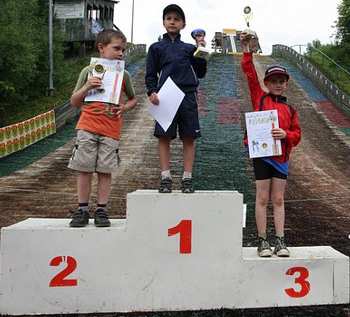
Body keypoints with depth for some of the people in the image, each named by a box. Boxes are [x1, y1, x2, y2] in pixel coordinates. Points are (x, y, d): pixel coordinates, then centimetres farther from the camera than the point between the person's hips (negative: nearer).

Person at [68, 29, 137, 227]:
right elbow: (74, 103, 5)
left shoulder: (124, 75, 6)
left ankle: (102, 211, 12)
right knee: (84, 169, 1)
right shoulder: (89, 72, 3)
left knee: (105, 171, 2)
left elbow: (133, 99, 20)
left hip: (111, 130, 0)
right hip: (88, 128, 0)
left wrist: (124, 108, -2)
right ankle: (83, 210, 11)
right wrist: (87, 87, -13)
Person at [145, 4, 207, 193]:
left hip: (188, 97, 1)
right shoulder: (156, 48, 11)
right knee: (164, 137, -4)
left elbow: (200, 73, 14)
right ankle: (165, 178, 3)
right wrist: (151, 92, -9)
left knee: (189, 137, 0)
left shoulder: (189, 48, 15)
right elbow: (150, 75, 8)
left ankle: (187, 179, 6)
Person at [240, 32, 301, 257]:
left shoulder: (290, 109, 13)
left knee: (278, 200, 6)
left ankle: (280, 241, 9)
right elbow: (250, 74, 0)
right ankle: (262, 241, 7)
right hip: (262, 154, -3)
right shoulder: (260, 98, 6)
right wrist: (247, 51, -4)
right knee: (263, 199, 1)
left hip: (281, 156, 3)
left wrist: (286, 134, -11)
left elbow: (297, 135, 9)